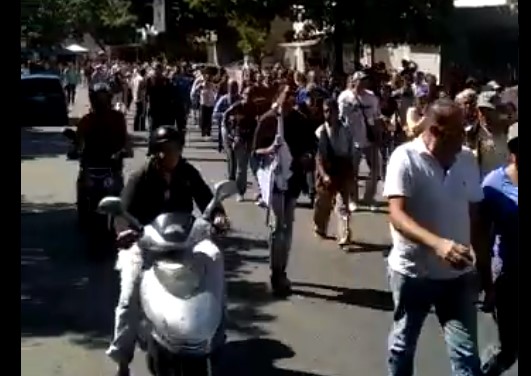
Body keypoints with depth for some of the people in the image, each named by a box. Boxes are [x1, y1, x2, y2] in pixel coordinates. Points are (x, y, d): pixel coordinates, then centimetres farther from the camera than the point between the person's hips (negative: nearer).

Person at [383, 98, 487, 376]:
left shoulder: (467, 159, -1)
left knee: (466, 351, 1)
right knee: (403, 343, 17)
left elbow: (475, 216, 7)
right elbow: (397, 215, -24)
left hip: (459, 273, 3)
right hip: (412, 271, -3)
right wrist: (437, 243, -41)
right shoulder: (405, 157, -15)